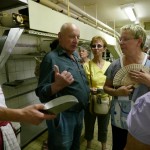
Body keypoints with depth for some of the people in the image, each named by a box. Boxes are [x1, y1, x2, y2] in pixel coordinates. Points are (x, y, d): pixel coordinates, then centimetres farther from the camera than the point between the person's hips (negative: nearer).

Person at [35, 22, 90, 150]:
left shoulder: (76, 57, 6)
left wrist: (88, 91, 9)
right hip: (63, 116, -8)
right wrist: (58, 85, -40)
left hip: (80, 112, 8)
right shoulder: (51, 58, -19)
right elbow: (42, 92, -23)